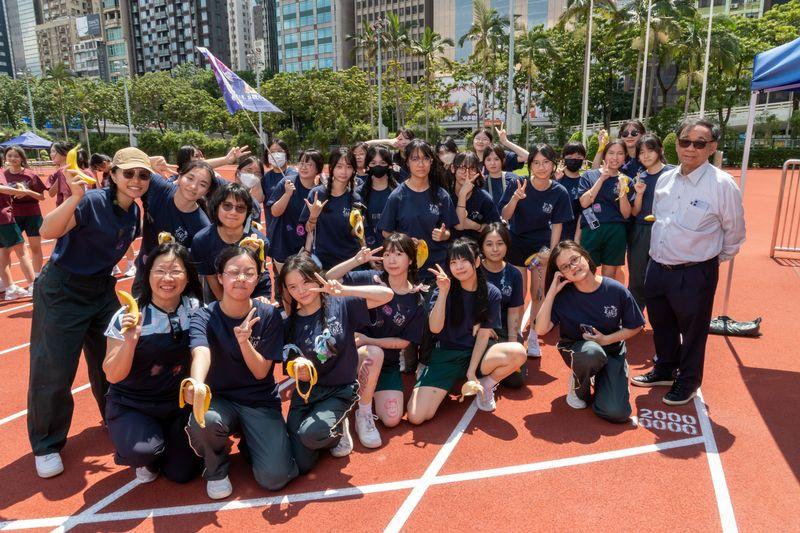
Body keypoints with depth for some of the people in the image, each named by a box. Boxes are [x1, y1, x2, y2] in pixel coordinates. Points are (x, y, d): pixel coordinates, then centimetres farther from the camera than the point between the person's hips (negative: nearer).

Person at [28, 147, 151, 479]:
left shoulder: (134, 212, -1)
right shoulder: (93, 202, -23)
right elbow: (47, 231, -37)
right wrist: (75, 199, -48)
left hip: (101, 289, 7)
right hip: (62, 292, -6)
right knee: (53, 370, 0)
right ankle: (46, 445, 20)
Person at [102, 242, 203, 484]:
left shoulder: (194, 308, -9)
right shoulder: (128, 317, -15)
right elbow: (112, 376, -15)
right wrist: (130, 340, -30)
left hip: (178, 403, 2)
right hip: (131, 404, -2)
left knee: (182, 473, -4)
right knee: (142, 451, -29)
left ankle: (164, 437, 27)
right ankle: (144, 458, 8)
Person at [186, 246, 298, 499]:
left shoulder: (269, 315, -8)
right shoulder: (204, 317, -10)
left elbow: (261, 371, -10)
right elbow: (201, 353, -32)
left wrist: (244, 340, -30)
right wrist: (197, 384, -56)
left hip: (261, 401, 0)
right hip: (220, 398, 0)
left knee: (274, 478, -18)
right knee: (204, 420, -37)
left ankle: (248, 442, 17)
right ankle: (217, 469, -1)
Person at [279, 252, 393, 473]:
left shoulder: (340, 305, -9)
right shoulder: (290, 324, -2)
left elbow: (387, 295, -17)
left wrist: (344, 290, -27)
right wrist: (298, 370, -20)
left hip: (339, 390, -3)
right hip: (305, 391, 3)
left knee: (310, 433, -30)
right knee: (300, 465, -8)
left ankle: (337, 431, 4)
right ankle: (324, 432, 22)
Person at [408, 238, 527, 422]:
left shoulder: (491, 294, -5)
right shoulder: (444, 289, -7)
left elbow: (484, 334, -6)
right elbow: (435, 328, -18)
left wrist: (471, 372, -15)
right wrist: (443, 291, -27)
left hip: (475, 354, 1)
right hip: (445, 355, -1)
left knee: (518, 352, -29)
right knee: (416, 417, -19)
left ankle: (486, 386, 1)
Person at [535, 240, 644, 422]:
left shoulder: (616, 290, -14)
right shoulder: (563, 295, -16)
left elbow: (635, 327, -1)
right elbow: (541, 329, -26)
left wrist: (605, 339, -15)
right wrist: (552, 291, -26)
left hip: (611, 349, 2)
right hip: (577, 349, -1)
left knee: (616, 413, -17)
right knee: (592, 353, -40)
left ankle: (599, 379, 18)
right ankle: (579, 388, -5)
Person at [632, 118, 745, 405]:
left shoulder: (723, 185, -14)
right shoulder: (665, 179, 3)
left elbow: (734, 233, -3)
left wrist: (712, 260, 8)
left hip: (695, 273, -5)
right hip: (657, 267, 6)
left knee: (692, 331, 13)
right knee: (661, 325, 21)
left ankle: (688, 381, 35)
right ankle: (664, 370, 44)